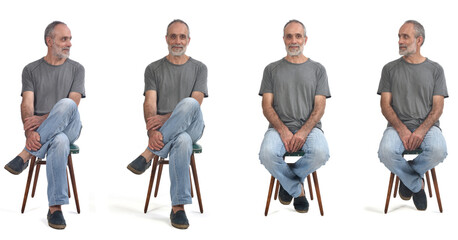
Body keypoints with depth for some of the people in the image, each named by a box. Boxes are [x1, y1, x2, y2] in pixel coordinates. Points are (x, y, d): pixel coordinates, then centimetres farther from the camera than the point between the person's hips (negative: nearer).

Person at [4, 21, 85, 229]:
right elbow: (27, 104, -2)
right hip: (41, 131, 0)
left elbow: (71, 106, -3)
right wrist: (30, 132, -22)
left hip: (68, 127, 0)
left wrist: (44, 119, -19)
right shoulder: (31, 70, 11)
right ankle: (55, 207, -34)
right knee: (59, 142, -39)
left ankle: (27, 154, -33)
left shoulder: (76, 69, 10)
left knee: (66, 105, -37)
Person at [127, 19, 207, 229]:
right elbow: (150, 104, 0)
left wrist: (166, 118, -19)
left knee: (189, 104, -38)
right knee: (182, 141, -39)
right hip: (163, 130, 0)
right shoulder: (154, 69, 14)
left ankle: (149, 154, -33)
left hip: (191, 126, 0)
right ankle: (178, 206, -33)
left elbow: (195, 105, -3)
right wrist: (152, 131, -21)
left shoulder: (199, 68, 12)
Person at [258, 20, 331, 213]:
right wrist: (283, 131, -13)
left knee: (321, 153, -34)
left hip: (309, 127, 0)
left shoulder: (317, 70, 13)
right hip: (279, 127, 0)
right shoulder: (272, 70, 13)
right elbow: (267, 107, 5)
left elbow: (319, 107, 3)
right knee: (267, 154, -34)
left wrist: (303, 132, -15)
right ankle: (297, 189, -7)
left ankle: (288, 181, -2)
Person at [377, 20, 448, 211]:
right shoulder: (390, 69, 10)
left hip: (427, 125, 0)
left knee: (438, 150, -34)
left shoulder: (435, 70, 10)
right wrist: (402, 129, -14)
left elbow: (437, 107, 3)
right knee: (386, 152, -33)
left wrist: (421, 131, -16)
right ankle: (417, 184, -4)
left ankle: (408, 176, 0)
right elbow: (385, 105, 4)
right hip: (398, 125, 0)